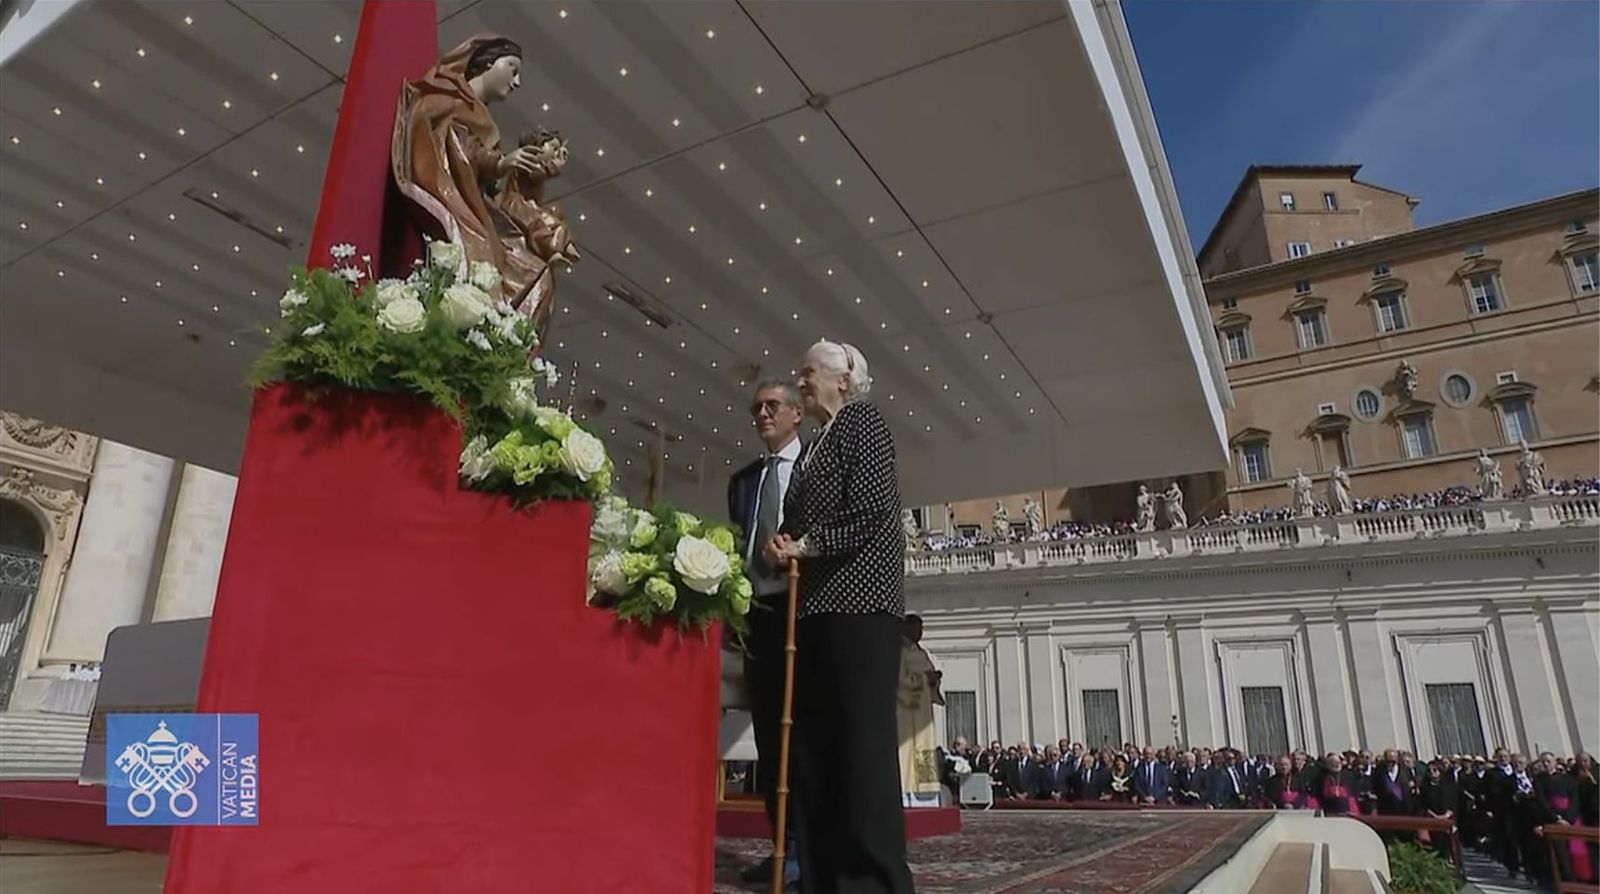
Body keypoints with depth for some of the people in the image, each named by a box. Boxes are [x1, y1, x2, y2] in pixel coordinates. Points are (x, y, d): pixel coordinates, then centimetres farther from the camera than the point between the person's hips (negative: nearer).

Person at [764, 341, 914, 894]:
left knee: (862, 737, -7)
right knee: (813, 740, 6)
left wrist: (805, 546, -8)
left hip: (858, 598, -8)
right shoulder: (818, 445, 23)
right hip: (817, 603, 9)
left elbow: (872, 513, -13)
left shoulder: (863, 420, 0)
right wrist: (786, 547, 3)